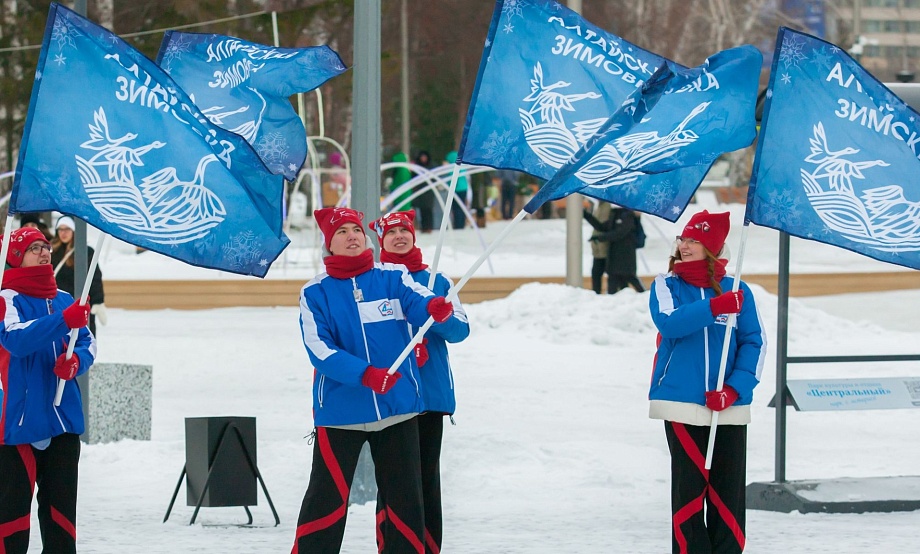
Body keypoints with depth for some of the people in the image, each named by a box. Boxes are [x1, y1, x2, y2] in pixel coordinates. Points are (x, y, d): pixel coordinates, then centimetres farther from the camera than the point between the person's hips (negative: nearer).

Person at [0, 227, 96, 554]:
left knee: (61, 503, 12)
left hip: (64, 418, 6)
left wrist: (76, 361, -13)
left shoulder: (65, 301, 12)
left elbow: (86, 343, 11)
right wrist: (65, 321, -34)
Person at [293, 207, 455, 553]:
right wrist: (366, 374, -26)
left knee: (406, 500, 9)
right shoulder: (315, 293, 0)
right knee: (326, 501, 0)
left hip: (398, 408, 2)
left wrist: (436, 308, -39)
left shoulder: (392, 278, 4)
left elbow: (418, 302, -14)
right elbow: (319, 350, -11)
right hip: (340, 411, -2)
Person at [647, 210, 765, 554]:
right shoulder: (666, 286, 5)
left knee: (728, 489, 1)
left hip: (729, 408, 1)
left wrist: (734, 389, -10)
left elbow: (754, 343, 4)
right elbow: (669, 322, -15)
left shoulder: (737, 291, 7)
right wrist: (714, 308, -28)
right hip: (681, 402, -1)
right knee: (689, 486, -1)